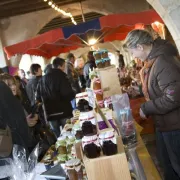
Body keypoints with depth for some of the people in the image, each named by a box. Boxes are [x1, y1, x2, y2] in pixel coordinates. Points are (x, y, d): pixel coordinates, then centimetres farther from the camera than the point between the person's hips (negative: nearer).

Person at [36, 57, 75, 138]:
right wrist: (73, 94, 2)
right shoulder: (61, 76, -9)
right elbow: (68, 94, -18)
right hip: (63, 110, -6)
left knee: (57, 136, 13)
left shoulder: (43, 78, 11)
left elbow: (39, 97, 14)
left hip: (50, 112, 6)